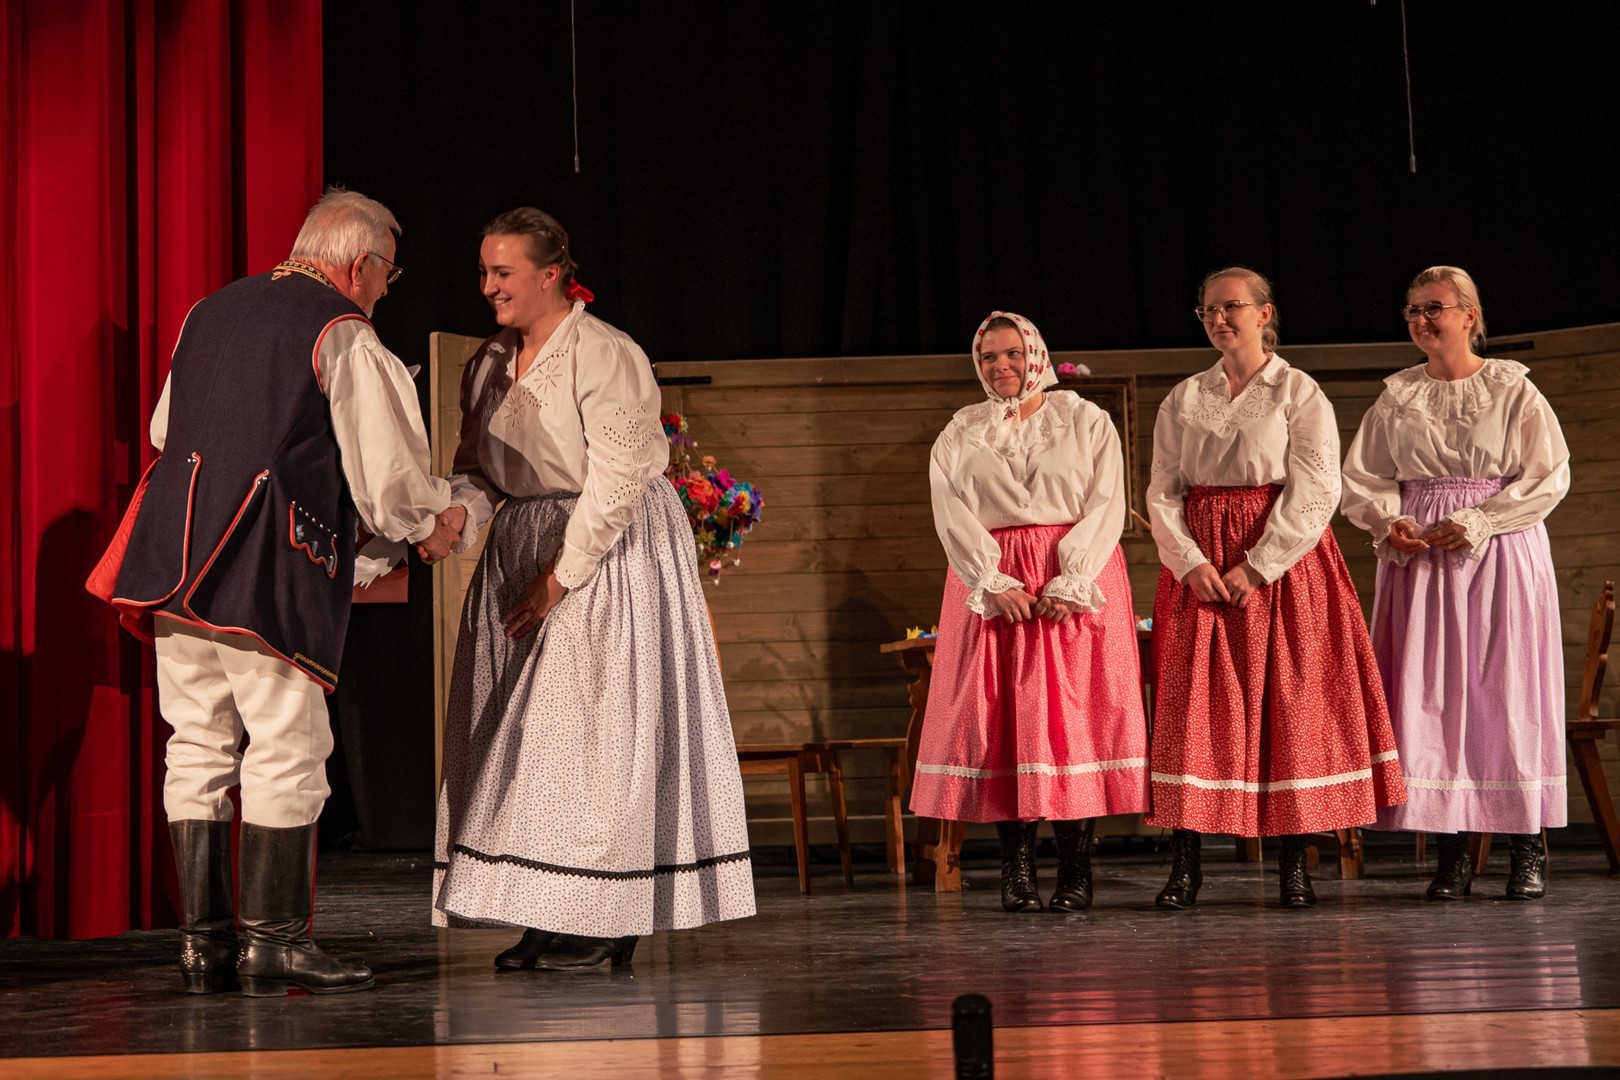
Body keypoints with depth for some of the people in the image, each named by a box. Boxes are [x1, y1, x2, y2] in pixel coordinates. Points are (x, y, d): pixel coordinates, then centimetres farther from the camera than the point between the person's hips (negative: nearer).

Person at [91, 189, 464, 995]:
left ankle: (203, 942, 14)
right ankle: (273, 941, 3)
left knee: (198, 747, 10)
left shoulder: (209, 312, 16)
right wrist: (432, 521, 13)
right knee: (285, 748, 0)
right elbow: (387, 473, -6)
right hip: (270, 570, -7)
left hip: (176, 555, 7)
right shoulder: (343, 333, -5)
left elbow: (165, 430, 25)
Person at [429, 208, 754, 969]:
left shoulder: (606, 357, -14)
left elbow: (615, 485, -18)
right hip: (522, 551, 8)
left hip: (612, 552, -8)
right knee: (526, 733, 4)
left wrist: (558, 579, -17)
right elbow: (479, 470, 10)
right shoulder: (488, 366, 9)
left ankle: (608, 922, -1)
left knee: (598, 729, -7)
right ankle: (548, 918, 8)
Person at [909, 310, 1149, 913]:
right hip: (991, 585, 2)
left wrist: (1070, 585, -13)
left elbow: (1105, 507, -1)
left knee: (1074, 715, -7)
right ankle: (1017, 873, -1)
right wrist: (996, 584, -12)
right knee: (1000, 717, -4)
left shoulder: (1086, 422, 8)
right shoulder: (959, 436, 14)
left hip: (1076, 580, -1)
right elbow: (953, 519, 3)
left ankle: (1076, 874, -5)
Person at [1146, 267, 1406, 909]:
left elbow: (1315, 494, -7)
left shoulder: (1300, 394, 1)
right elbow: (1162, 494, 7)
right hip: (1200, 563, 3)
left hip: (1283, 562, -3)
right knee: (1193, 704, -4)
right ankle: (1184, 865, -3)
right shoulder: (1183, 401, 12)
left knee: (1289, 702, -4)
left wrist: (1257, 566, -15)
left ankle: (1294, 865, 2)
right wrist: (1191, 562, -10)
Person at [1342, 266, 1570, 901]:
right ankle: (1452, 854, 1)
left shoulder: (1512, 389, 2)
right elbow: (1361, 480, 13)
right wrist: (1389, 521, -7)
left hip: (1501, 558, -3)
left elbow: (1550, 476, -3)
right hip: (1419, 561, 3)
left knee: (1507, 692, -5)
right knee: (1431, 695, -3)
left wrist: (1478, 522, -13)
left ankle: (1528, 850, 1)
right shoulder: (1396, 397, 11)